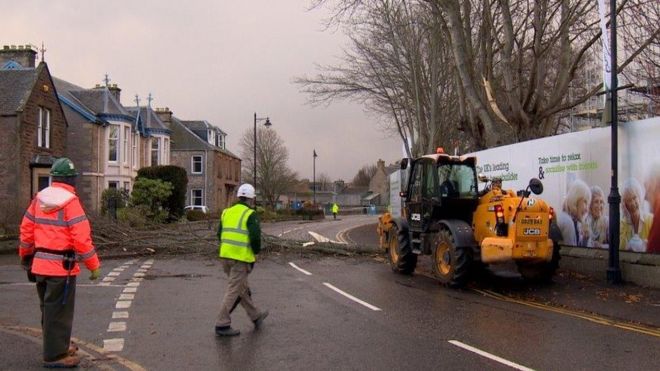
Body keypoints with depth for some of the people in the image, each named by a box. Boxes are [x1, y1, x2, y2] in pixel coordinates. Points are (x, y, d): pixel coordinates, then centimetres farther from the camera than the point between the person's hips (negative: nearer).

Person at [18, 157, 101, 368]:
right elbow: (81, 238, -20)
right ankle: (55, 355, 9)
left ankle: (58, 346, 35)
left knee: (49, 309, 20)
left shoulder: (39, 198, 7)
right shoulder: (70, 202, -16)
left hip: (40, 264, 8)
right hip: (62, 266, -8)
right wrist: (94, 265, -13)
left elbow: (26, 229, 12)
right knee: (59, 311, 2)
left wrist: (25, 256, 26)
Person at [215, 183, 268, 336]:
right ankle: (222, 325, -1)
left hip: (225, 256, 8)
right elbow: (255, 236, -16)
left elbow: (220, 234, 14)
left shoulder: (227, 212, 11)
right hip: (241, 258, -7)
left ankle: (255, 316, 33)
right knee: (233, 291, -2)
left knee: (243, 288, 19)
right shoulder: (250, 214, -9)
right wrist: (256, 251, 1)